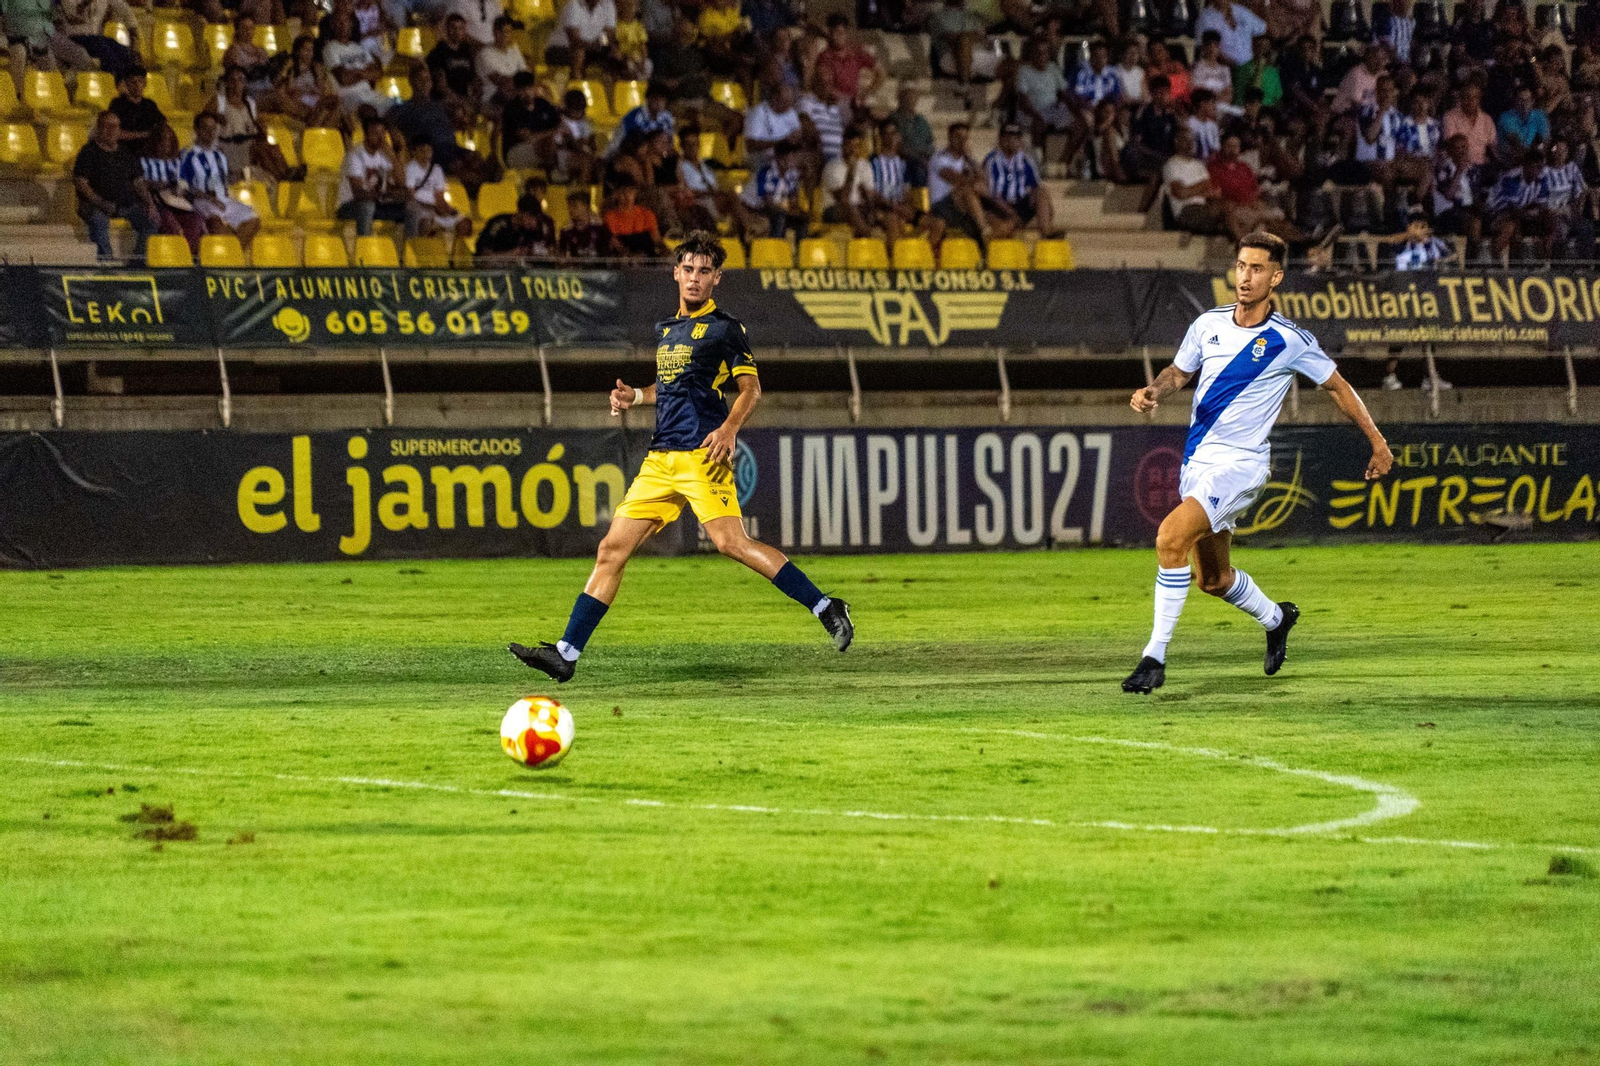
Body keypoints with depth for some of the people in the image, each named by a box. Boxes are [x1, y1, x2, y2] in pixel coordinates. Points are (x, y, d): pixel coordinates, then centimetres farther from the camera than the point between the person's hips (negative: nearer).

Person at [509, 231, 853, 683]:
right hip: (661, 459, 7)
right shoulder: (665, 330, 22)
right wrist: (635, 396, 17)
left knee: (730, 541, -22)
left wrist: (729, 428, -20)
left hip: (702, 453, -7)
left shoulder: (724, 327, 1)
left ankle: (826, 608, -17)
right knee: (612, 549, 2)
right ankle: (566, 653, 3)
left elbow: (751, 387, -4)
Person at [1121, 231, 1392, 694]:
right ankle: (1276, 618, 48)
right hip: (1197, 461, 6)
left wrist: (1378, 442, 9)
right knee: (1213, 578, 17)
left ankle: (1155, 657, -23)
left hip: (1240, 465, -6)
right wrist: (1154, 391, -4)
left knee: (1171, 537, -27)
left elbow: (1338, 387, 5)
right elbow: (1180, 371, 19)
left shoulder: (1289, 340, -9)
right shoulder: (1208, 324, 3)